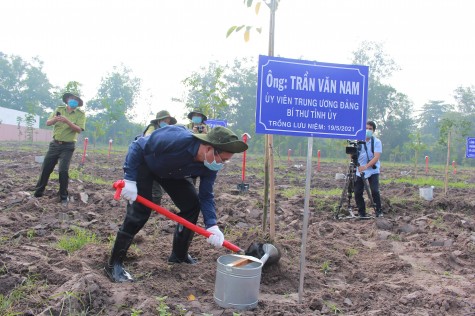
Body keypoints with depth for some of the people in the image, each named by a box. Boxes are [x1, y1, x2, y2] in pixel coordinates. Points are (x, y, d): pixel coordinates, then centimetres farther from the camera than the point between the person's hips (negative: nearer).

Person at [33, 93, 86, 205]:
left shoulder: (80, 114, -4)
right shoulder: (59, 109, 6)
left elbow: (79, 130, -15)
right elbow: (48, 123, 3)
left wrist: (67, 121, -27)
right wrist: (55, 119, -19)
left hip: (67, 146, -4)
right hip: (55, 144, 4)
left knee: (63, 170, -8)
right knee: (46, 168, 7)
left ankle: (64, 196, 6)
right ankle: (38, 192, 21)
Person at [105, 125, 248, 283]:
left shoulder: (210, 167, -22)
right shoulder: (176, 139, -42)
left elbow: (206, 196, -13)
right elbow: (137, 146, -31)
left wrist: (212, 225, -27)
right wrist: (130, 179, -34)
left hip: (171, 173, 6)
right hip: (142, 164, -6)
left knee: (192, 204, -2)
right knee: (139, 212, -17)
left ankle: (179, 255, 16)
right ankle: (114, 264, -6)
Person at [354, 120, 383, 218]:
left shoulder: (377, 142, -4)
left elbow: (376, 157, -15)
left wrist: (366, 166, -29)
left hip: (373, 171, -3)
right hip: (359, 171, 3)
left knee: (375, 191, -15)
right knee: (357, 192, 0)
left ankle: (378, 211, 1)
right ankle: (361, 213, 13)